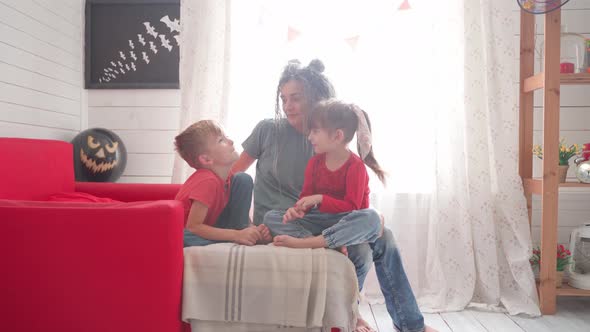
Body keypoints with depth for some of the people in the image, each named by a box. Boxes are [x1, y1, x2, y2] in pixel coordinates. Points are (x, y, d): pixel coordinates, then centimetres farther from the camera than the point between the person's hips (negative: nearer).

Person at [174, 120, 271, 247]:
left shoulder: (227, 178, -6)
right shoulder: (207, 181, -29)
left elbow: (242, 217, 1)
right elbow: (193, 227, -31)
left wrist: (254, 231, -21)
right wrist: (237, 235, -33)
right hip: (189, 237, -6)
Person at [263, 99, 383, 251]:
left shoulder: (355, 166, -13)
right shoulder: (314, 162, 3)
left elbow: (351, 207, -17)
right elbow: (307, 195, 2)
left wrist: (320, 199, -27)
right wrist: (297, 209, -20)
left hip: (344, 222, -4)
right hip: (320, 219, 5)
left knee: (371, 218, -38)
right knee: (271, 217, -12)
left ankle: (303, 242, -39)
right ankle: (333, 244, -33)